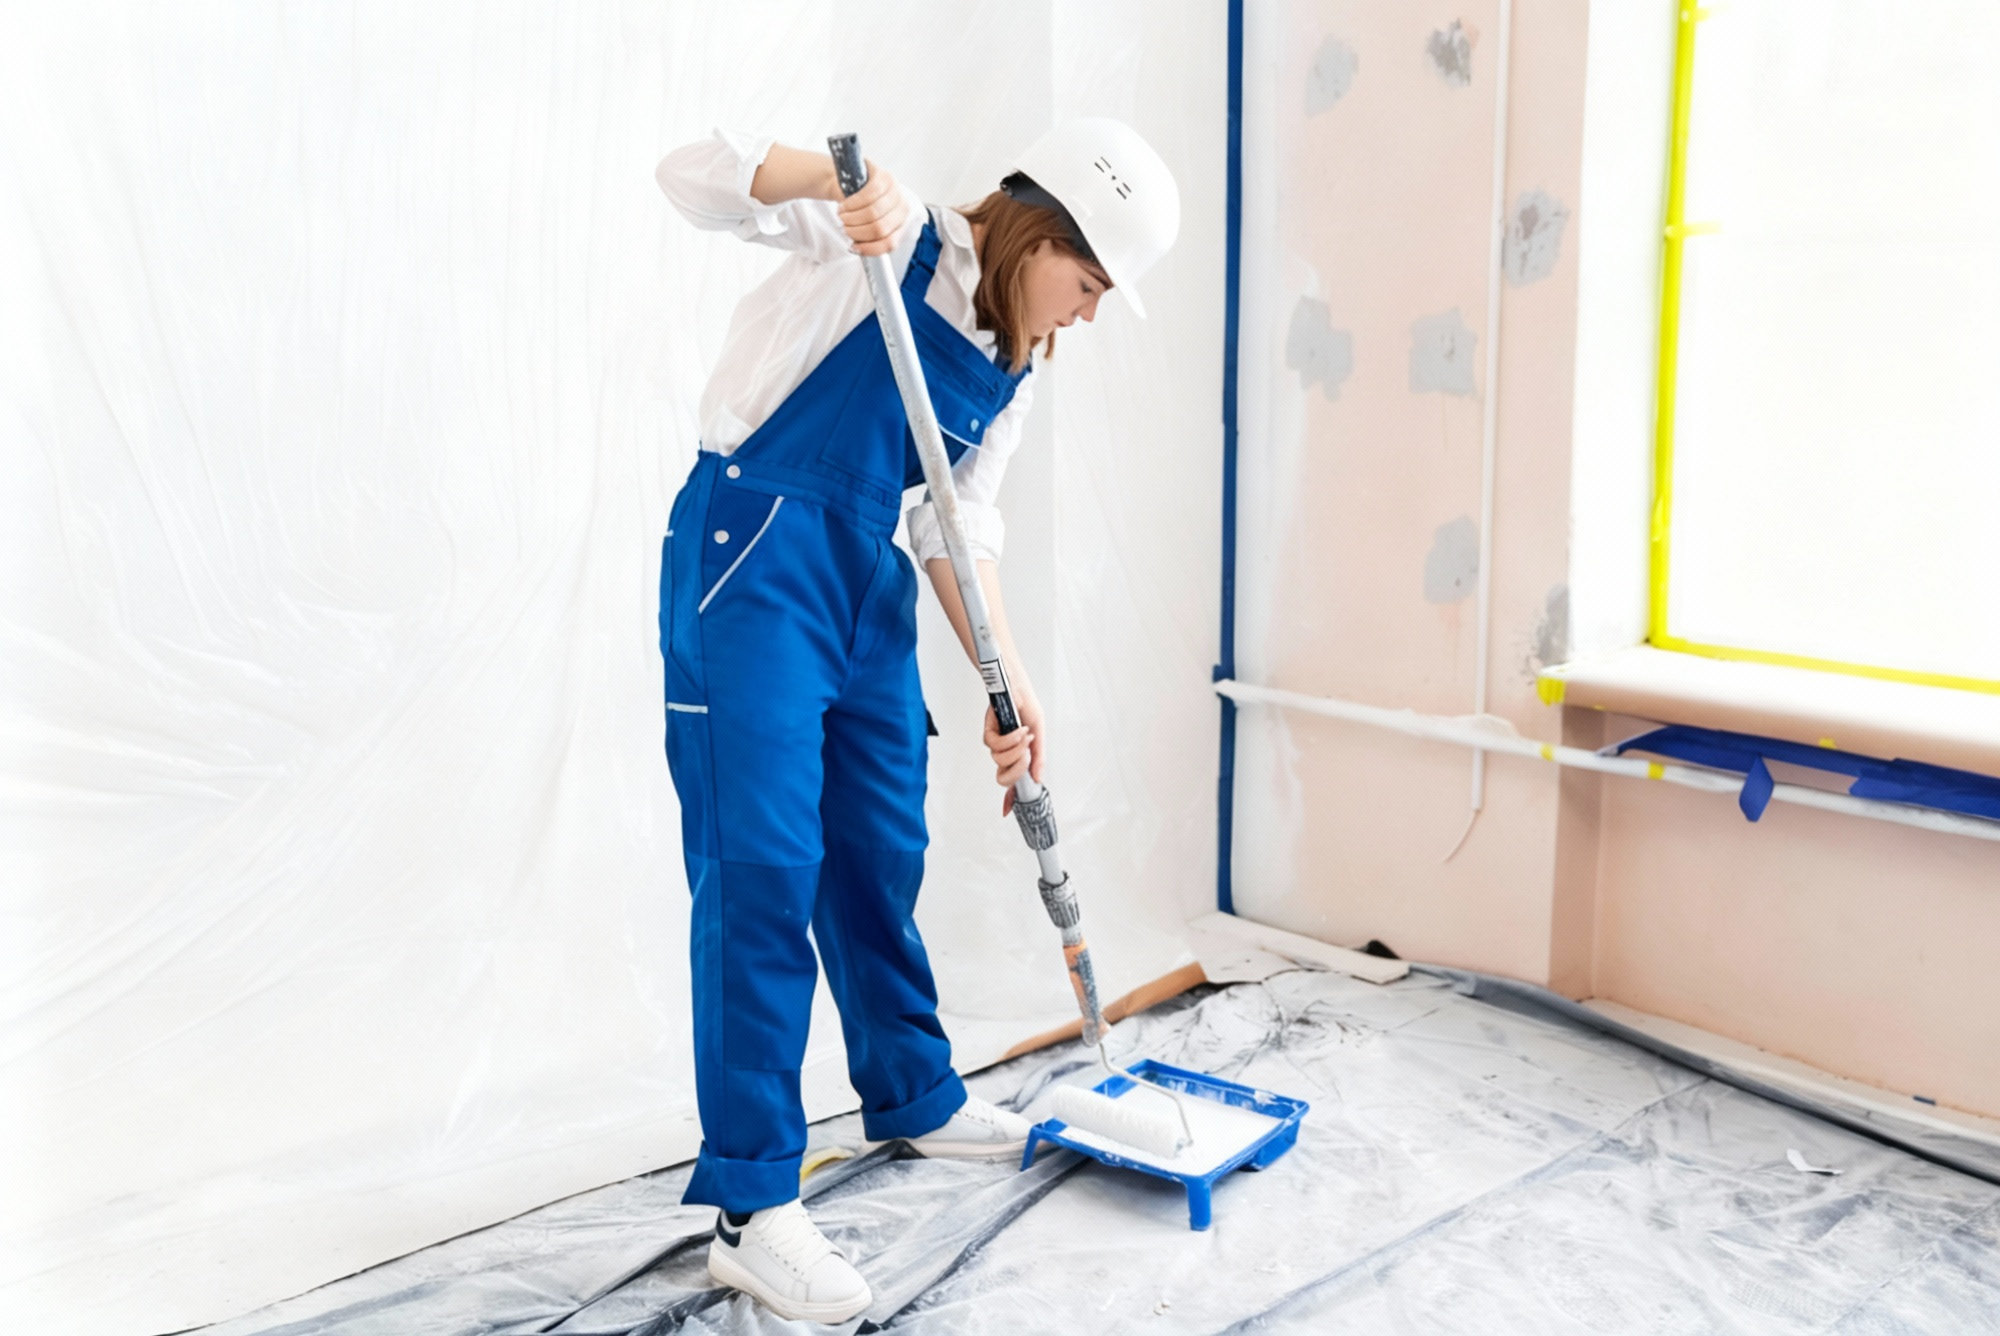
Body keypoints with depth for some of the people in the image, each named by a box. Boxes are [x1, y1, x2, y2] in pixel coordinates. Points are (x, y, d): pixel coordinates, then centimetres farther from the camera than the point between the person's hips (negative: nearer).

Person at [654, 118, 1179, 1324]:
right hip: (750, 560, -8)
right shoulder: (893, 238, -5)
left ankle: (914, 1097, 37)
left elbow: (959, 535, 11)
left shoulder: (1011, 376, 14)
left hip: (868, 589, 8)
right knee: (762, 869, -9)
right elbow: (698, 178, -11)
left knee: (882, 854, 16)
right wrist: (837, 178, -28)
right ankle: (752, 1208, -3)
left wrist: (1010, 687, 2)